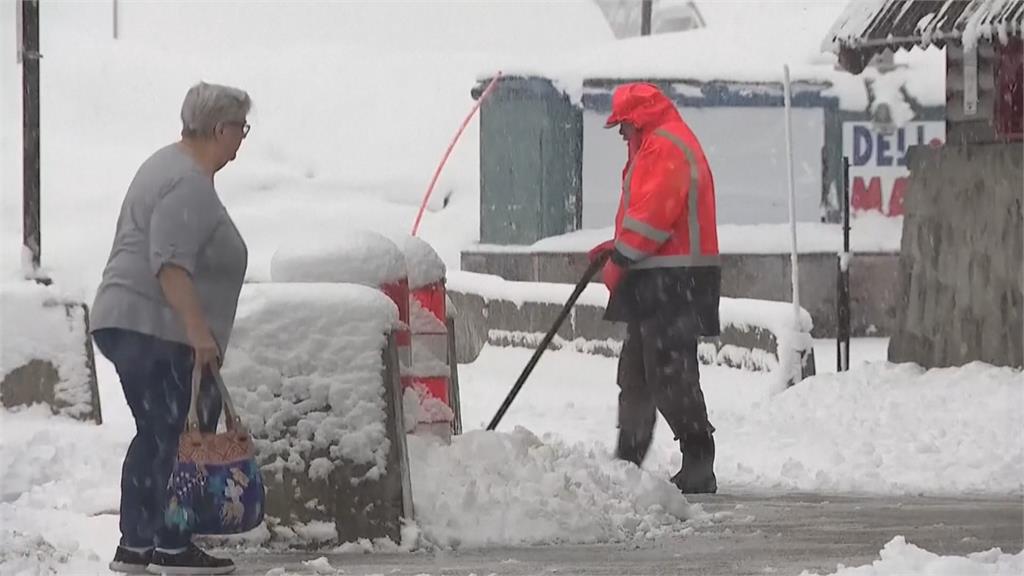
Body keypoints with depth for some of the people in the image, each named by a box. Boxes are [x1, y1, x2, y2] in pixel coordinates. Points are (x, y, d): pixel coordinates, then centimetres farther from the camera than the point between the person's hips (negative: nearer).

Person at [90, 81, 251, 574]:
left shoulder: (169, 166, 19)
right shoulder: (190, 185, -16)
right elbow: (170, 264, -25)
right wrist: (198, 329, -28)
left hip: (124, 325, 11)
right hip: (157, 330, -11)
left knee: (155, 436, 12)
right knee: (181, 437, -8)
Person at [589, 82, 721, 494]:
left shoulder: (665, 147, -12)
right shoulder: (655, 148, 23)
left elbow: (653, 213, -20)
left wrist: (620, 260, -14)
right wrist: (618, 248, 16)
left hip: (671, 285, -11)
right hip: (657, 283, 11)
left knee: (669, 375, -13)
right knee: (636, 375, 17)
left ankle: (698, 467, -13)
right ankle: (627, 462, 26)